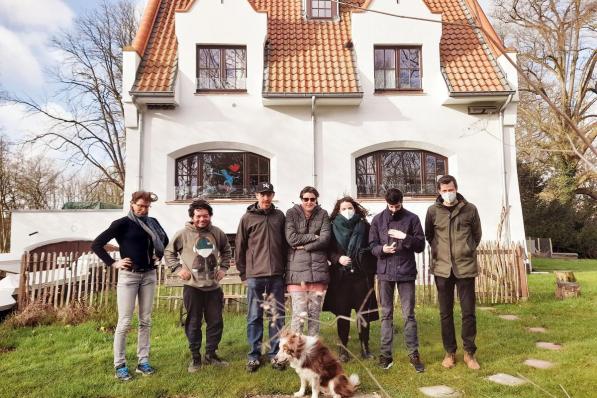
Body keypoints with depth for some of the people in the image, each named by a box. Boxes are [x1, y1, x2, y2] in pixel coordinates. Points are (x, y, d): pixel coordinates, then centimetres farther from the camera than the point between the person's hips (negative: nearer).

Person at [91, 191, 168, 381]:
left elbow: (165, 240, 25)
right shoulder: (122, 223, -9)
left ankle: (143, 361, 19)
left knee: (145, 320, 9)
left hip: (149, 275, 5)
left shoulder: (152, 223, 6)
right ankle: (120, 365, 11)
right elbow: (96, 244, -10)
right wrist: (113, 263, -12)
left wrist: (159, 255, 11)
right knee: (124, 322, -2)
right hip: (129, 276, -5)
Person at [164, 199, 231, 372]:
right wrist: (178, 268, -7)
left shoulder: (217, 233, 1)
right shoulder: (183, 234, -7)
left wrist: (223, 267, 7)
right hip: (193, 287, -3)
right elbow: (169, 252, 4)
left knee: (216, 322, 9)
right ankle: (195, 357, 21)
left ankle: (211, 354, 26)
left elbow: (226, 250, 18)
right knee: (194, 323, 6)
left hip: (213, 286, 3)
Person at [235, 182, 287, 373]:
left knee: (277, 317, 8)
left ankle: (275, 354, 20)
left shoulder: (279, 216, 7)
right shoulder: (247, 218, 1)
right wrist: (243, 274, 2)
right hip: (255, 276, -2)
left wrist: (285, 268, 5)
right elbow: (240, 247, 3)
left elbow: (285, 243, 10)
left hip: (276, 276, 2)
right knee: (254, 317, 7)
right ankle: (254, 355, 18)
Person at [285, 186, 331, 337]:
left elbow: (325, 239, -2)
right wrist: (314, 237, -5)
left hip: (318, 268, 2)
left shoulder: (323, 214, 10)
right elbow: (291, 238, -8)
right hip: (297, 268, -2)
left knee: (315, 313, 8)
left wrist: (304, 246, -8)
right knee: (299, 313, -6)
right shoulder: (291, 213, 5)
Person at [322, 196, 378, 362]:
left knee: (363, 311, 4)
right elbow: (328, 250, 4)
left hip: (361, 274, 0)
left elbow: (371, 248, 5)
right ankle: (343, 349, 16)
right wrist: (338, 258, -14)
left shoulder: (364, 226, 5)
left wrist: (372, 270, -3)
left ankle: (365, 347, 19)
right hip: (340, 275, 0)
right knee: (342, 312, 4)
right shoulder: (333, 227, 5)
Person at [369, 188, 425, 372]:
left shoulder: (412, 219, 1)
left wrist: (405, 237, -16)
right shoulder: (378, 219, 5)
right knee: (386, 314, 8)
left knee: (409, 314, 3)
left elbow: (421, 245, 0)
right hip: (385, 272, 1)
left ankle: (413, 354, 14)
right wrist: (382, 249, -15)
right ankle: (385, 354, 16)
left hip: (406, 272, -1)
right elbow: (372, 246, 6)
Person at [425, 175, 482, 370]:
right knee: (446, 313, 9)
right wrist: (440, 251, 9)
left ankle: (469, 352, 22)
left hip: (466, 267, -1)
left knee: (468, 312, 6)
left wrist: (467, 251, 9)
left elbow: (477, 235, 11)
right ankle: (450, 352, 23)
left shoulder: (470, 209, -1)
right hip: (442, 268, 1)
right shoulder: (433, 211, 0)